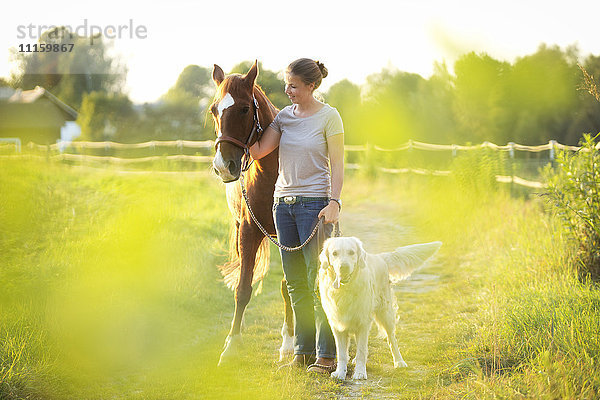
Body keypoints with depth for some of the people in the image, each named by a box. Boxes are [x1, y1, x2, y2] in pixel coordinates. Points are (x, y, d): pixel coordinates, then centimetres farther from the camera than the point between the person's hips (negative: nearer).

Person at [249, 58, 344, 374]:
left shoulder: (329, 117, -5)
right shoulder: (284, 116, 10)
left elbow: (337, 165, -8)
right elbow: (258, 151, 2)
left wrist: (334, 202, -19)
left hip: (314, 203, -6)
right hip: (283, 202, 6)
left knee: (318, 283, -4)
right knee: (295, 283, 9)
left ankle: (327, 355, 2)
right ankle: (303, 350, 17)